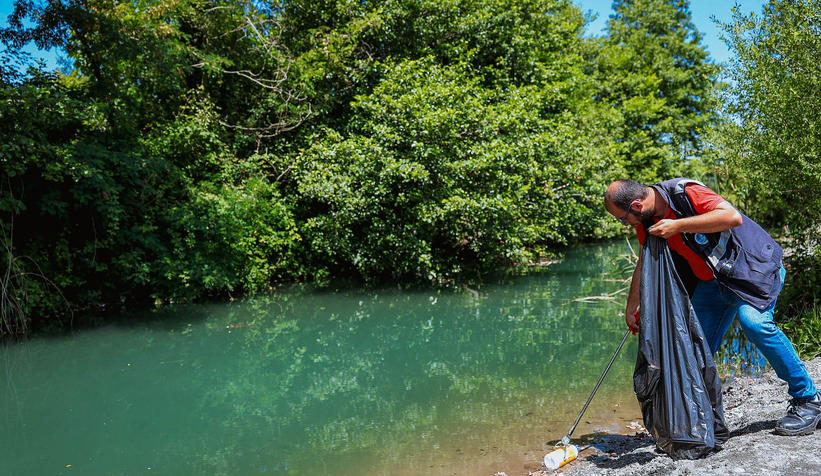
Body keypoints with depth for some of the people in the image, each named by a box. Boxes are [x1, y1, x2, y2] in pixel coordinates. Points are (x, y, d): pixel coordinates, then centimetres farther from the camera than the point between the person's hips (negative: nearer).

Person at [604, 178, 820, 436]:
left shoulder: (684, 192, -24)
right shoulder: (647, 222, 0)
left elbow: (733, 217, -37)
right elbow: (644, 266, 12)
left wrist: (677, 225, -36)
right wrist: (631, 310, 15)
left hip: (753, 266, -7)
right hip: (712, 281, 7)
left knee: (753, 321, -29)